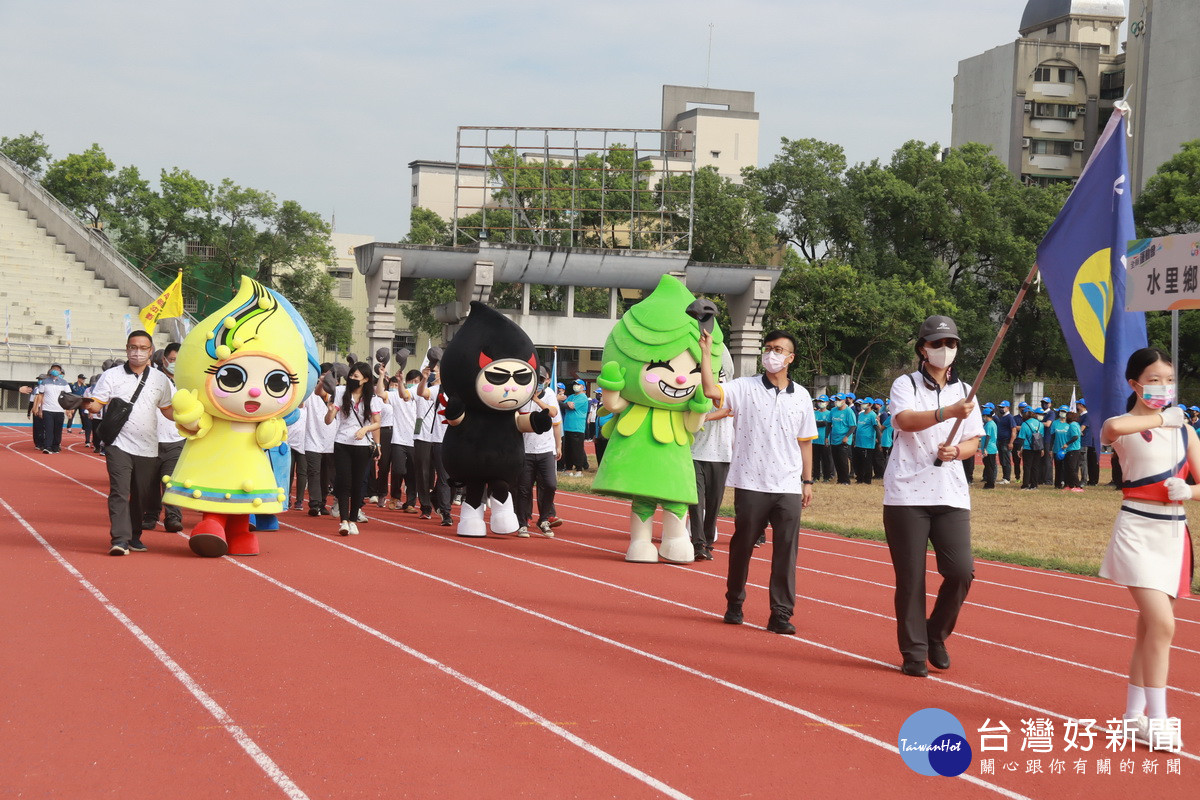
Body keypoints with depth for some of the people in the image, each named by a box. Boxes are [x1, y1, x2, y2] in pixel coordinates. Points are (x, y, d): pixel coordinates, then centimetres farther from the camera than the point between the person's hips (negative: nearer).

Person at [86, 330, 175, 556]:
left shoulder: (160, 380, 10)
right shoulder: (111, 376, 1)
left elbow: (167, 410, 16)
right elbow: (96, 405, -4)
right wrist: (86, 404, -27)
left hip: (148, 448, 3)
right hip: (119, 445, -3)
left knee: (143, 495, 8)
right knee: (119, 492, -14)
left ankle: (134, 537, 23)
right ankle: (119, 539, -16)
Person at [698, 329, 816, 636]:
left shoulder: (801, 396, 10)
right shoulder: (744, 387, 0)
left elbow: (805, 441, 14)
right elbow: (711, 390, -18)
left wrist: (807, 481, 11)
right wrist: (706, 352, -17)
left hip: (789, 487, 2)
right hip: (751, 484, -2)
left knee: (786, 551, -1)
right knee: (742, 546, 9)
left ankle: (781, 614, 4)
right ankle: (734, 604, 25)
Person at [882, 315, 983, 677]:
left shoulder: (964, 391, 15)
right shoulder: (906, 385, 1)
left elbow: (973, 442, 17)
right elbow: (906, 420, -19)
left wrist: (955, 451, -6)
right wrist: (948, 412, -35)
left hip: (951, 495, 4)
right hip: (907, 494, -3)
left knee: (961, 570, -8)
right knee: (910, 577, -1)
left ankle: (936, 634, 16)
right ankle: (914, 652, 10)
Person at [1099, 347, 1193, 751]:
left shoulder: (1183, 428, 10)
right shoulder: (1123, 428, -6)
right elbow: (1110, 429, -33)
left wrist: (1188, 491, -13)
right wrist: (1160, 418, -18)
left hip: (1174, 532, 6)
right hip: (1137, 530, -6)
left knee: (1150, 626, 12)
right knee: (1162, 623, -16)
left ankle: (1134, 714, 22)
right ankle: (1156, 720, -8)